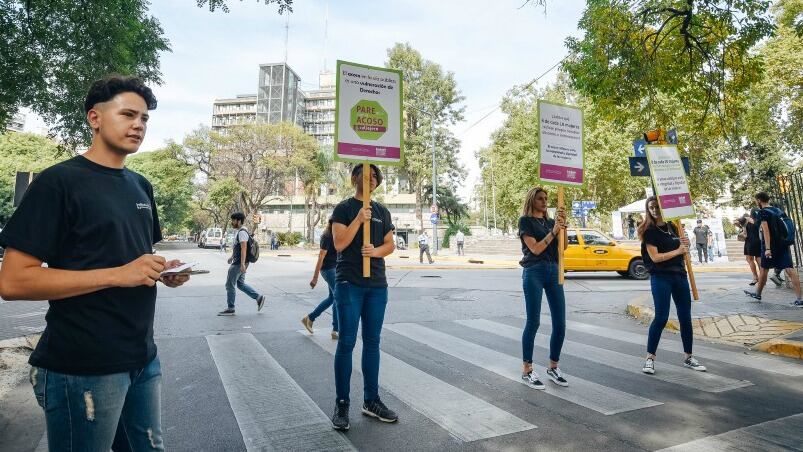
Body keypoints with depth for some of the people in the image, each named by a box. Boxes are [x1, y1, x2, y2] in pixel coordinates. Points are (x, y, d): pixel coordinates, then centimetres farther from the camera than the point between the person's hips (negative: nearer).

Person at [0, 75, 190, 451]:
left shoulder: (140, 186, 10)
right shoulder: (59, 182, -12)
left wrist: (164, 271, -1)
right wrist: (118, 275, -24)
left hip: (143, 358, 7)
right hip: (83, 368, -7)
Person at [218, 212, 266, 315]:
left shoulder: (242, 232, -17)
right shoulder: (240, 231, 15)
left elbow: (243, 248, -25)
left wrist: (242, 264, -30)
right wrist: (232, 257, 32)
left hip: (239, 264, -10)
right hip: (237, 262, 10)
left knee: (230, 285, 0)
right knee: (240, 284, 15)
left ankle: (230, 309, 10)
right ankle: (259, 297, 15)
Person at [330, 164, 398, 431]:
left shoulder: (382, 212, 13)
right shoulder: (343, 208, 0)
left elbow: (390, 244, 12)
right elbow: (339, 244, -10)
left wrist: (376, 251, -9)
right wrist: (359, 219, -19)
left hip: (377, 284, 5)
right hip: (349, 283, -4)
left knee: (372, 342, 10)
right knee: (347, 342, -1)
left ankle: (371, 400, 20)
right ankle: (342, 404, 10)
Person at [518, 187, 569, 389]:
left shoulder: (550, 221, 17)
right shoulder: (525, 221, 0)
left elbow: (564, 246, 5)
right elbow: (535, 248, -9)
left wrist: (563, 223, -5)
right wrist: (552, 232, -14)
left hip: (554, 271, 6)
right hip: (534, 272, -6)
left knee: (560, 323, 4)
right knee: (533, 322, -4)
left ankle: (553, 367, 19)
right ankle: (527, 370, 7)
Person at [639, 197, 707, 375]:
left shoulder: (672, 227, 13)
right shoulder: (649, 231, -5)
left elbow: (682, 252, 22)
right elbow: (655, 257, -13)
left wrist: (685, 245, 1)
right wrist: (678, 251, -10)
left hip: (680, 276, 6)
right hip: (660, 278, -6)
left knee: (685, 317, 9)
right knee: (661, 318, -8)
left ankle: (689, 357, 23)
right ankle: (650, 358, 3)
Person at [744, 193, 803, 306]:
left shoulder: (762, 212, -8)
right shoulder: (778, 210, 14)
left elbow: (766, 230, -16)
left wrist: (767, 248, -20)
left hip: (771, 245, -6)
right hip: (783, 244, 6)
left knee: (764, 270, 9)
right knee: (789, 269, -3)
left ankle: (758, 294, 23)